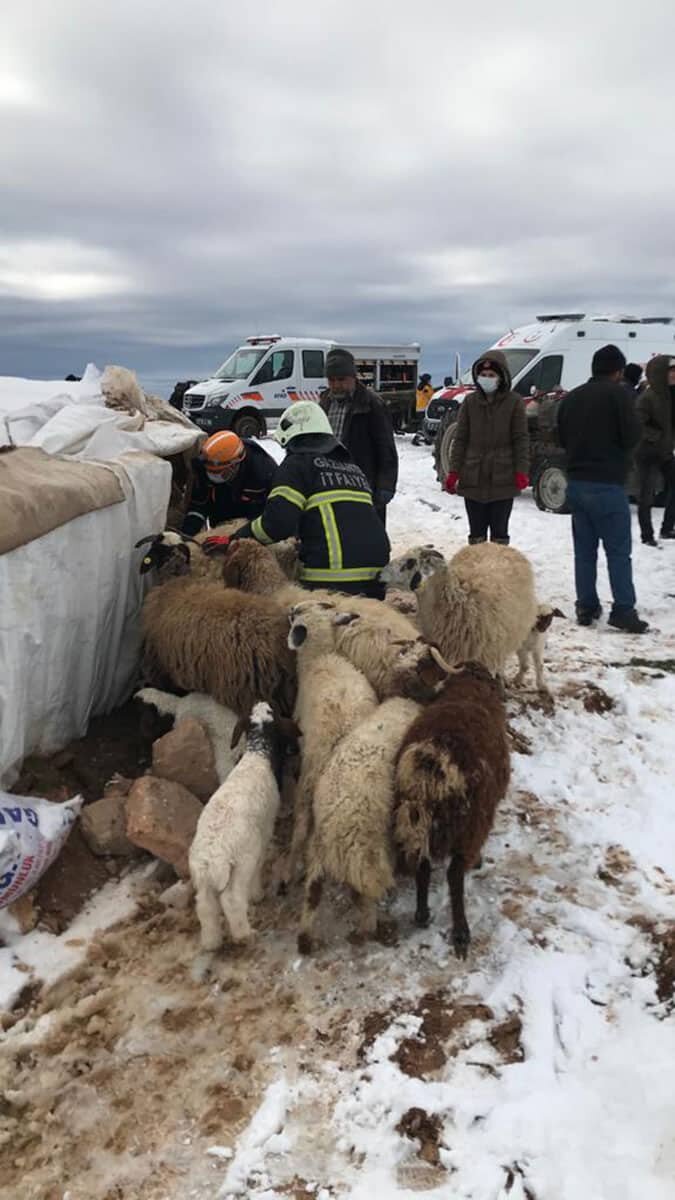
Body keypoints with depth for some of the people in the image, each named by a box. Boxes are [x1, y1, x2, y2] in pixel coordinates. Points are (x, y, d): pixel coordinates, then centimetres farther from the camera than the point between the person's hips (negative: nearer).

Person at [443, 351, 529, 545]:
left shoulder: (514, 402, -2)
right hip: (473, 479, 2)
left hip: (503, 480, -2)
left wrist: (522, 471, -10)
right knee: (477, 532, 10)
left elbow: (521, 439, -1)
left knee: (499, 531, 7)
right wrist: (453, 471, 0)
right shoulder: (470, 401, 5)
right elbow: (460, 439, 6)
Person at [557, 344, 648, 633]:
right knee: (618, 551, -2)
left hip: (576, 483, 6)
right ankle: (623, 610, -4)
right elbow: (632, 436, -12)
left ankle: (586, 607, 12)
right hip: (607, 484, -6)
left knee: (584, 550, 10)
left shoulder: (571, 397, 11)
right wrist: (613, 445, 7)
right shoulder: (618, 394, -8)